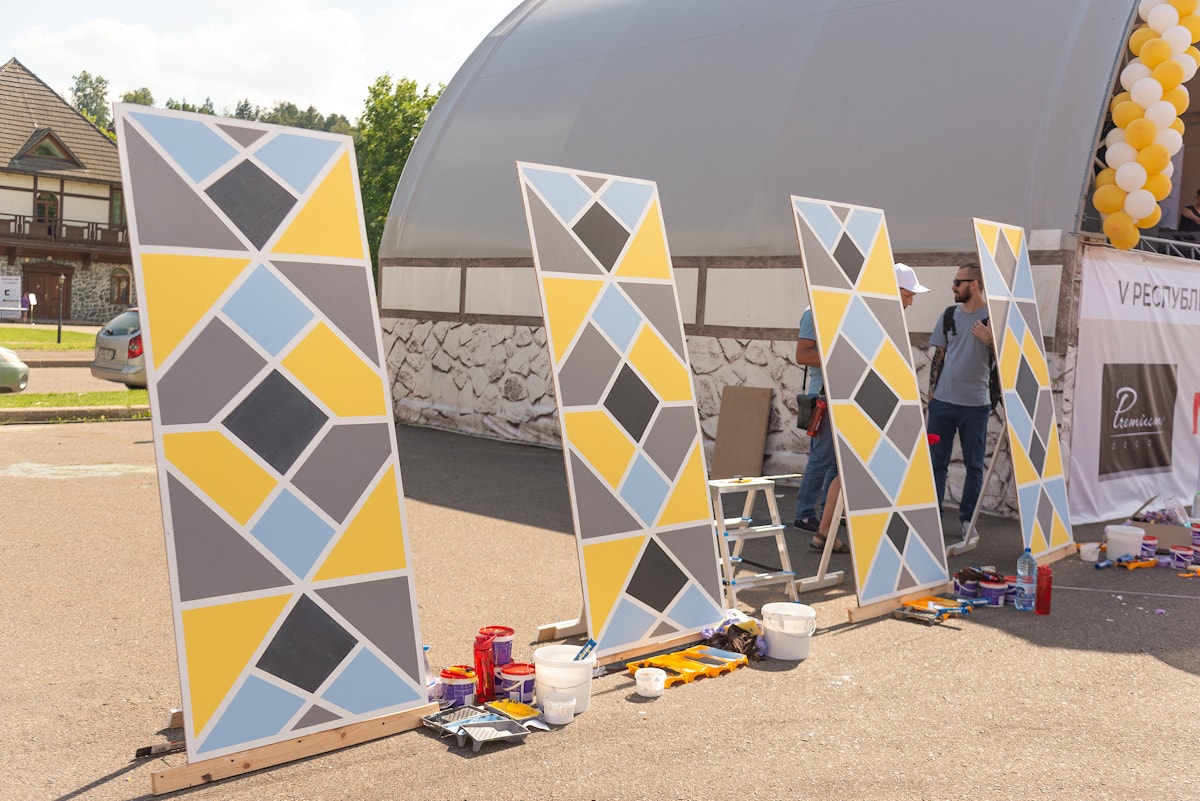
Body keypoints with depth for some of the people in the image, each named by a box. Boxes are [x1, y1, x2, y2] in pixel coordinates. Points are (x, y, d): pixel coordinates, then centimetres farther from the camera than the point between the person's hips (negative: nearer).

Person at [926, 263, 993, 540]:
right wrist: (931, 392, 8)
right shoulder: (948, 315, 8)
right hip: (943, 401, 3)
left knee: (974, 465, 6)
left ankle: (967, 519, 16)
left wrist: (988, 340, -19)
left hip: (975, 404, -3)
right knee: (936, 462, 5)